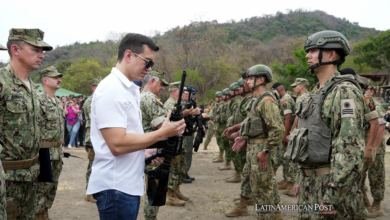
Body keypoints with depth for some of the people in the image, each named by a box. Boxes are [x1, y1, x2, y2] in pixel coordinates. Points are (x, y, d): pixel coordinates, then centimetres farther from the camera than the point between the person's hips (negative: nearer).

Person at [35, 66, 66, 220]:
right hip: (45, 151, -8)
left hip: (57, 151, 9)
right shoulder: (39, 100, -14)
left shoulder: (58, 102, 15)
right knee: (41, 188, -2)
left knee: (52, 187, 15)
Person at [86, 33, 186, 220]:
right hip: (115, 187, -9)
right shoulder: (111, 90, -17)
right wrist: (162, 133, -18)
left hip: (129, 184, 9)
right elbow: (118, 144, -25)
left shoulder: (129, 89, 13)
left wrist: (145, 153, 6)